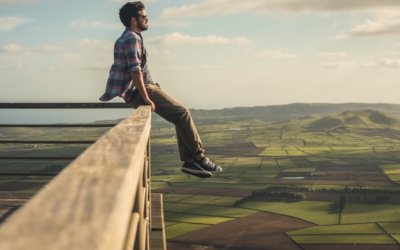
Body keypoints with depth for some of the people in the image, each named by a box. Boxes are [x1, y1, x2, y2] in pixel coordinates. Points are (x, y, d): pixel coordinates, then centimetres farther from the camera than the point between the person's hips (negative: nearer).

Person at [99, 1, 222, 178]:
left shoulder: (126, 38, 21)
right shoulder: (132, 38, -13)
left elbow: (131, 69, 29)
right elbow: (135, 70, -23)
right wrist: (146, 99, -23)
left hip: (138, 92, 10)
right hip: (142, 90, -10)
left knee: (180, 115, 5)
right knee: (182, 114, -13)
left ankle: (189, 161, 1)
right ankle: (199, 158, -11)